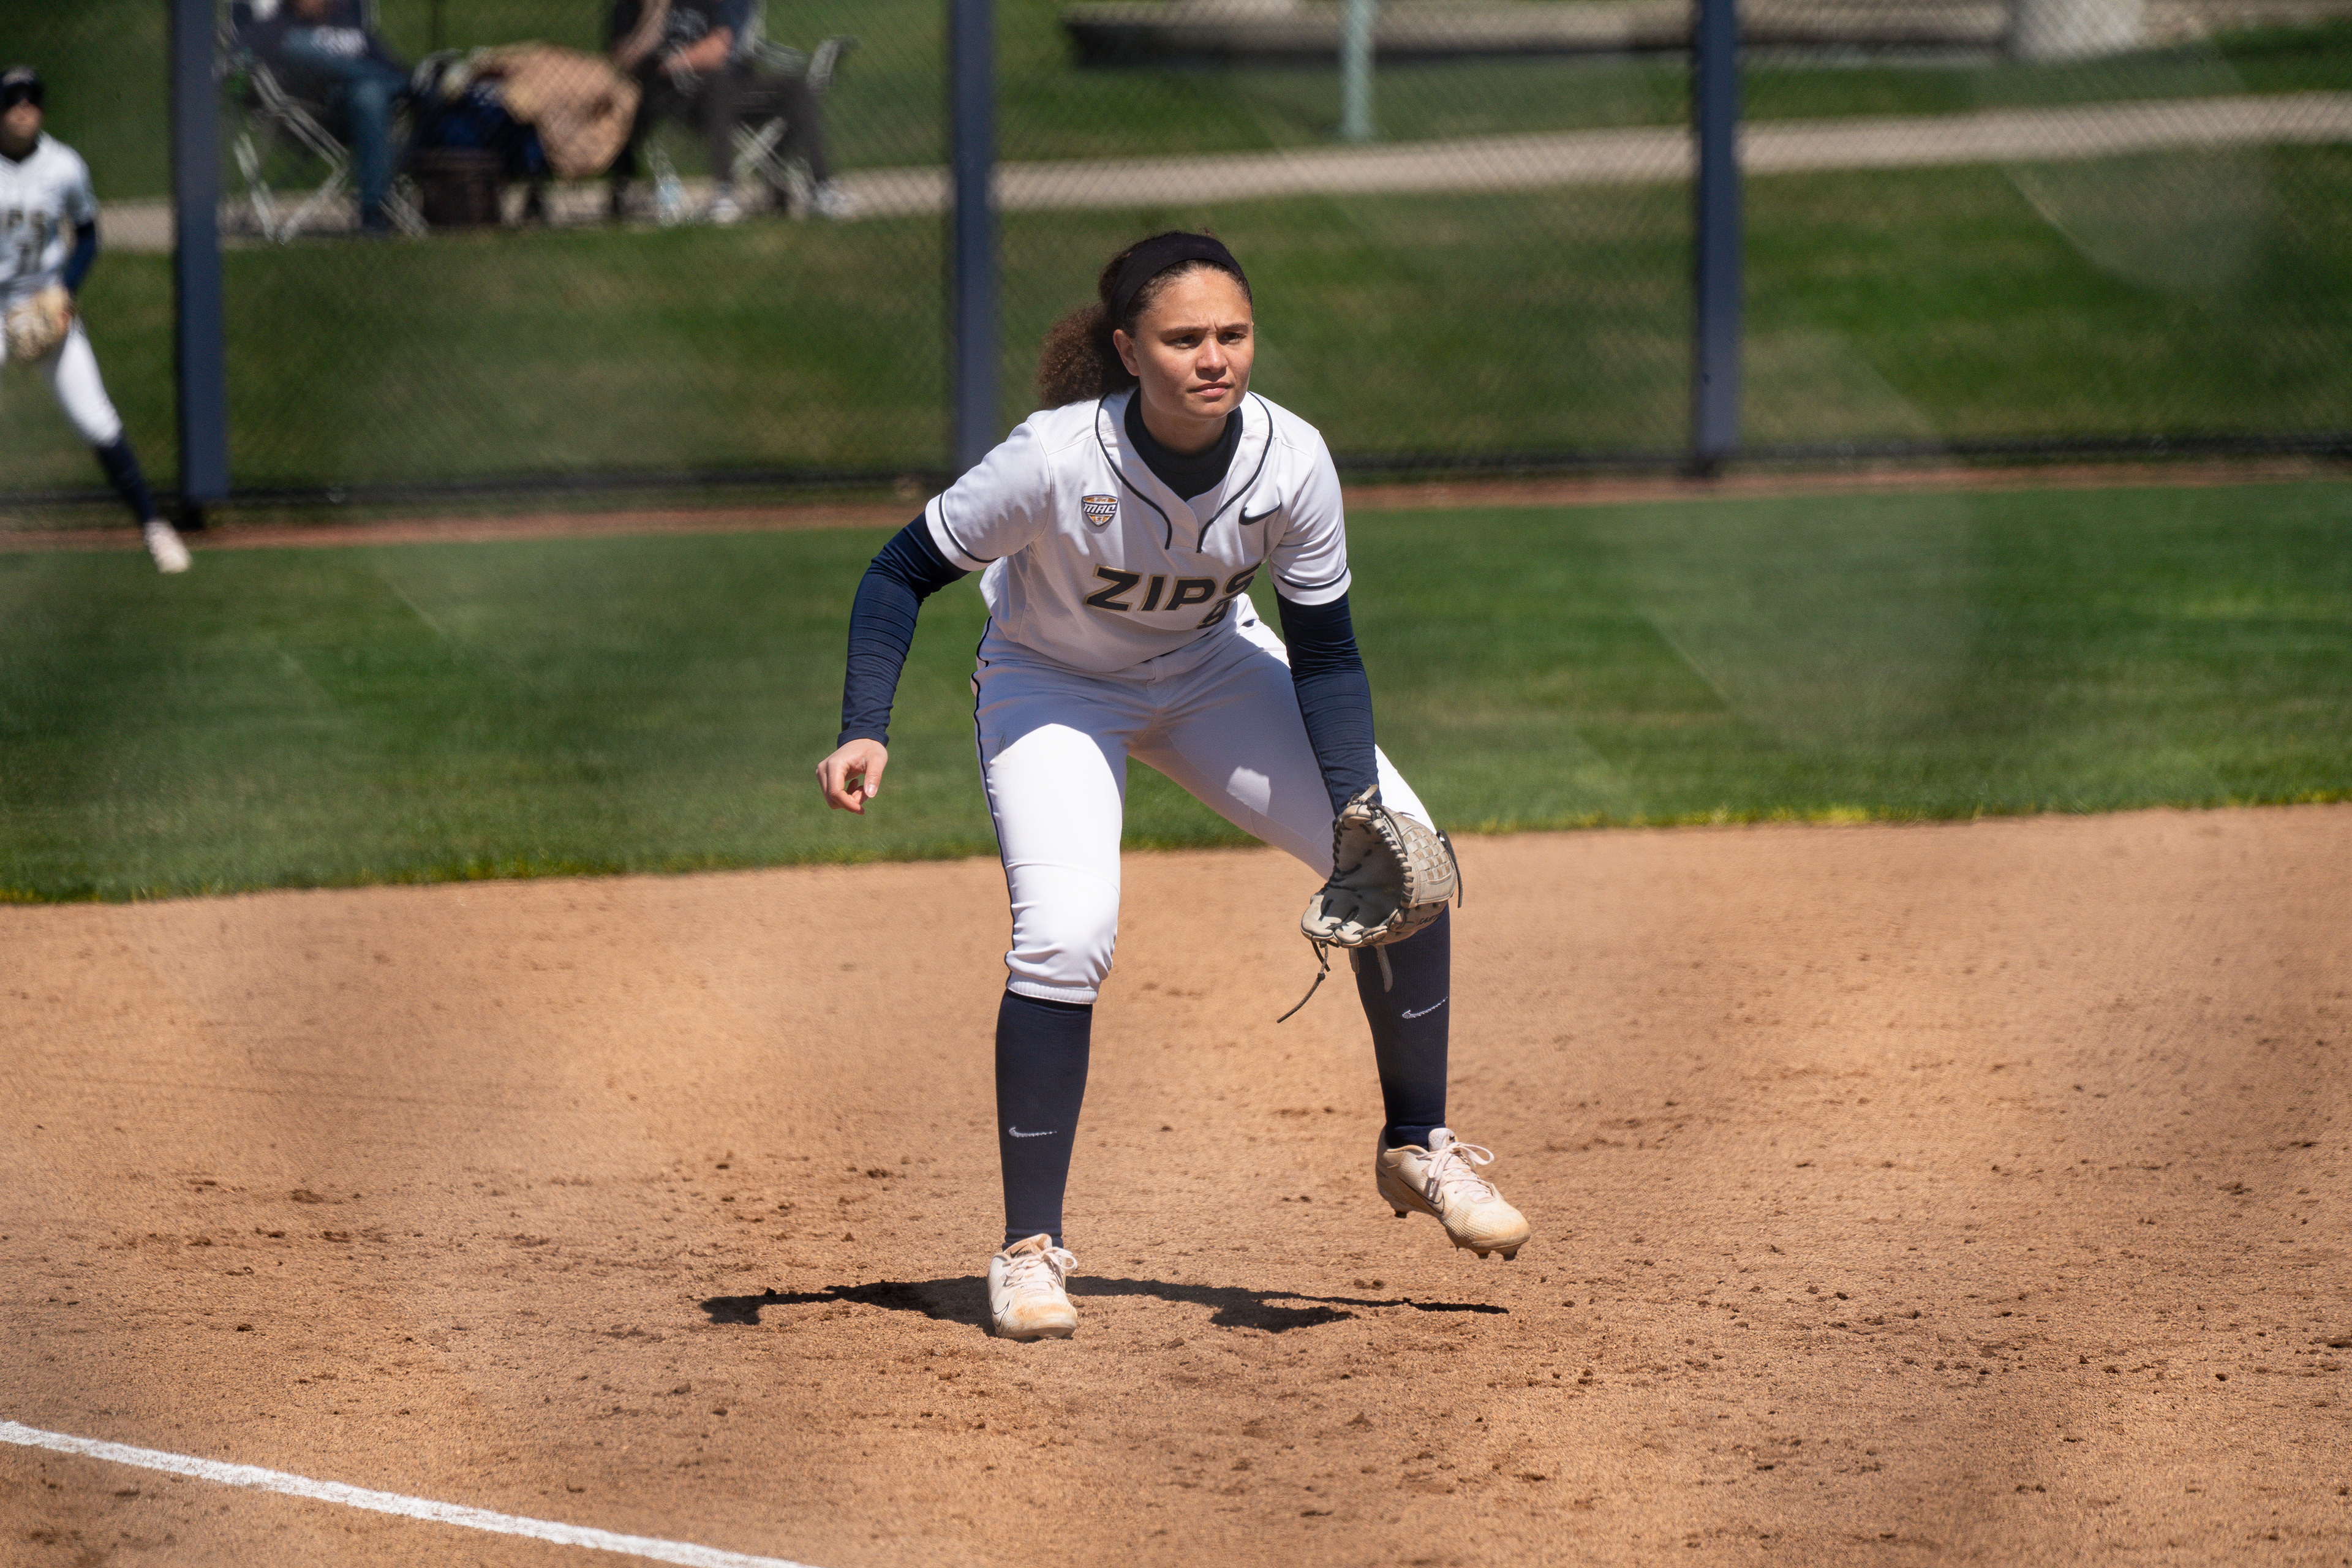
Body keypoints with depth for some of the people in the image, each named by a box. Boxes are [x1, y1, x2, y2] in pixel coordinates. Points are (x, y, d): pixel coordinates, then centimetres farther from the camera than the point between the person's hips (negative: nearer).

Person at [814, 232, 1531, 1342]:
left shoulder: (1290, 460, -26)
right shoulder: (1056, 462, -35)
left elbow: (1325, 655, -12)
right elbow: (905, 571, -21)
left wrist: (1356, 820, -22)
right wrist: (864, 732, -32)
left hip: (1212, 670, 4)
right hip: (1052, 687, -3)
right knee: (1066, 935, -24)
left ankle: (1417, 1147, 13)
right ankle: (1030, 1250, -10)